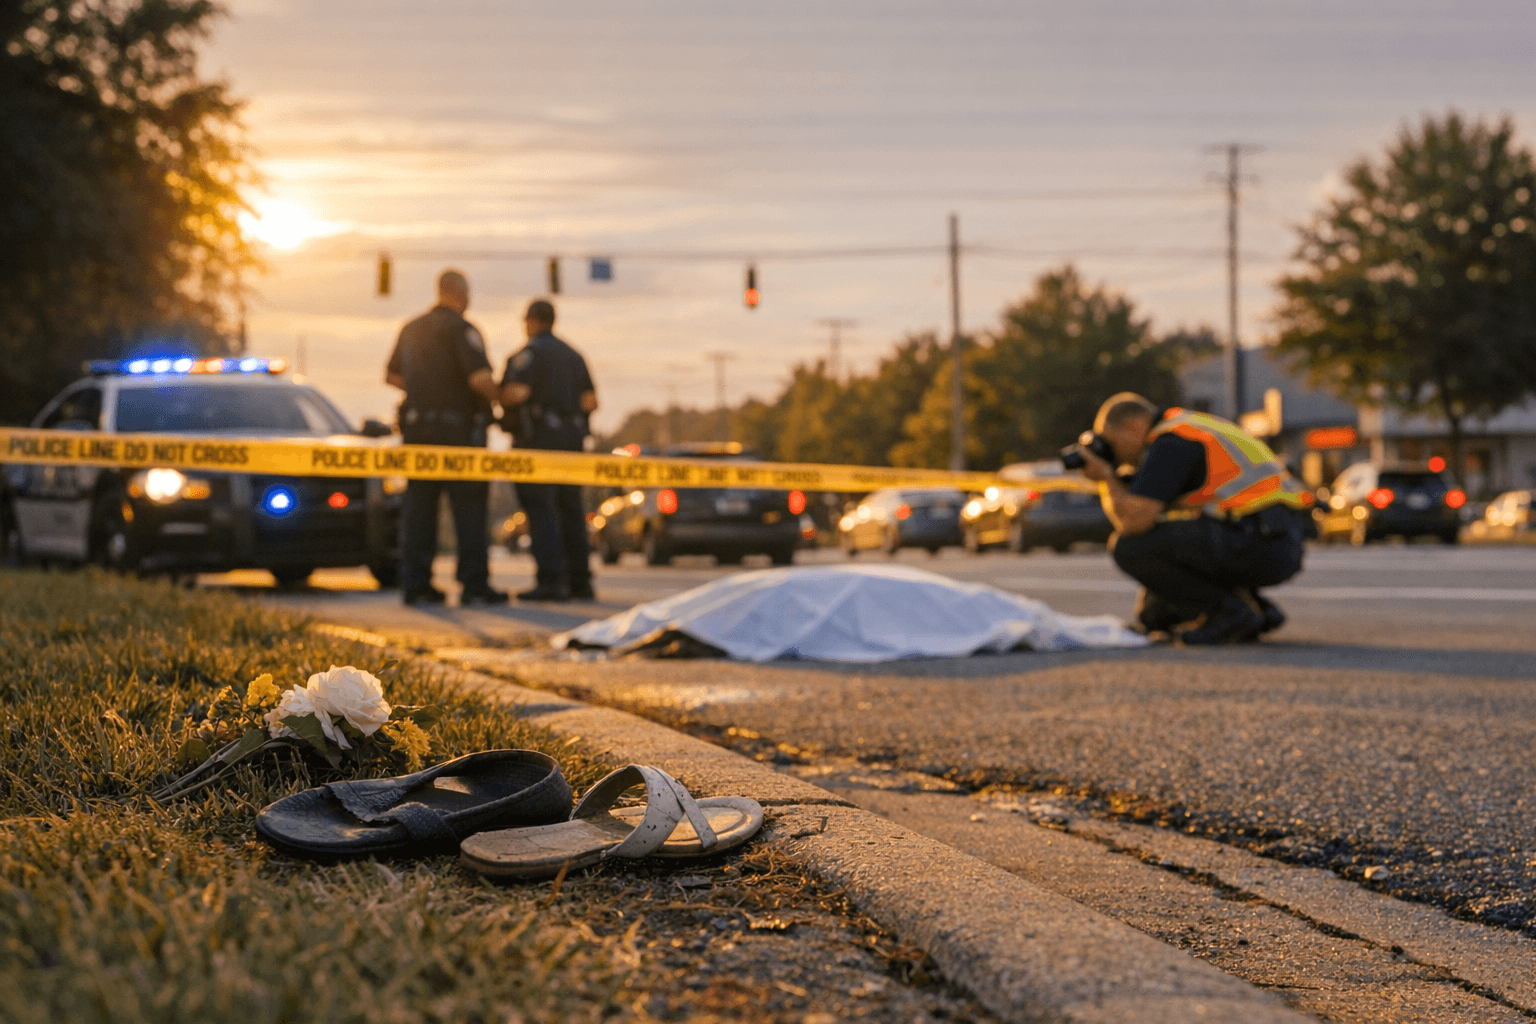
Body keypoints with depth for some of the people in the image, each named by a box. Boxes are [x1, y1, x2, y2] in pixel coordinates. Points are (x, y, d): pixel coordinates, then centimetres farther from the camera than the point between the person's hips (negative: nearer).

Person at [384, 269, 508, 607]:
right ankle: (474, 585, -3)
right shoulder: (462, 329, -9)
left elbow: (391, 375, 23)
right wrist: (498, 396, -2)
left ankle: (416, 583, 6)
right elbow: (480, 378, -20)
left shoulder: (411, 328, 14)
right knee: (469, 507, -2)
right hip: (457, 427, -6)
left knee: (419, 506, 7)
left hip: (416, 424, 6)